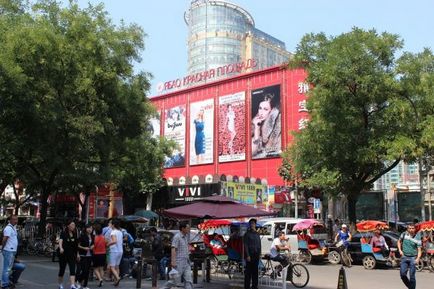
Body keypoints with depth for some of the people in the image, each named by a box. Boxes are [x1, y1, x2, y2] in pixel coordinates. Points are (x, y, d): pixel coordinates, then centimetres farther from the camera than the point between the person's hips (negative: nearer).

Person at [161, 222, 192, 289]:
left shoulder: (186, 236, 15)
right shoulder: (177, 237, -10)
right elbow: (173, 249, -18)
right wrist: (173, 261, -26)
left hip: (186, 263, 8)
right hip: (178, 263, -8)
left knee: (189, 280, -1)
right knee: (175, 280, -4)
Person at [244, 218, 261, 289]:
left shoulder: (257, 234, 14)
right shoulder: (247, 234, -3)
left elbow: (259, 245, 17)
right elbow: (245, 245, -9)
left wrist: (259, 254, 9)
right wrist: (247, 255, -15)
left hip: (256, 255, 6)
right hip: (250, 255, -6)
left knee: (255, 271, 9)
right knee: (248, 271, -4)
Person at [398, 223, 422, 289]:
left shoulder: (417, 238, -8)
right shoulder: (404, 234, -1)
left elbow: (419, 250, -8)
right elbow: (399, 241, 17)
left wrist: (418, 258, -24)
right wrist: (400, 250, 4)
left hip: (413, 258, -2)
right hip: (404, 257, 2)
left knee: (412, 276, -2)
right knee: (402, 274, -4)